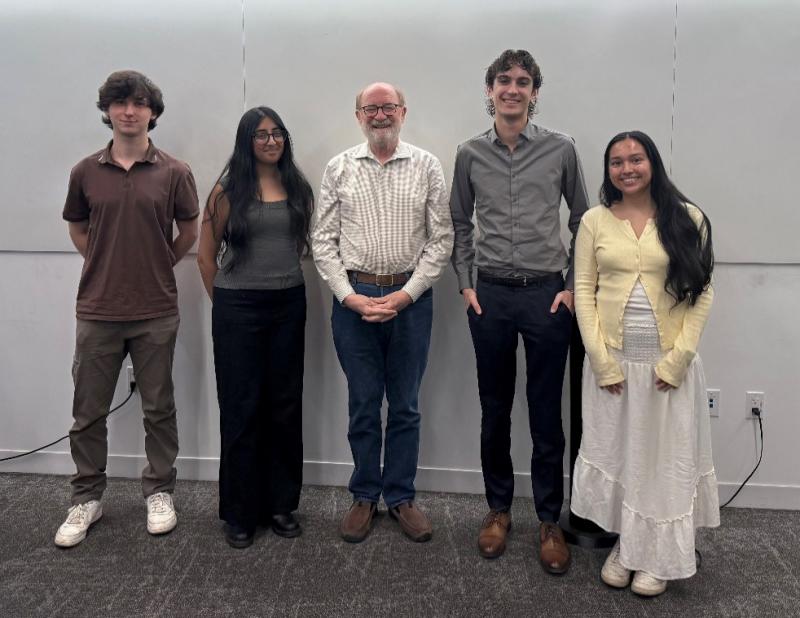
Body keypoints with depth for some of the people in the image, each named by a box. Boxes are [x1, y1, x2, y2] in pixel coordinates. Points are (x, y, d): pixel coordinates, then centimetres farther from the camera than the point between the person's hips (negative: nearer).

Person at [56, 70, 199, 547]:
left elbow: (189, 232, 8)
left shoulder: (173, 172, -2)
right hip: (97, 311, 2)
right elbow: (78, 229, 16)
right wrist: (108, 266, 9)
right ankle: (87, 498, 26)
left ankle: (160, 493, 25)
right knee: (88, 411, 9)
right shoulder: (86, 172, 3)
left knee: (159, 409, 9)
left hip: (156, 312, -1)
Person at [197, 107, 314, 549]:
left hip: (289, 307, 4)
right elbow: (206, 255, 2)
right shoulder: (228, 191, -2)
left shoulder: (299, 189, 8)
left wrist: (285, 281, 12)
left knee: (285, 405, 9)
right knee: (241, 408, 2)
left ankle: (280, 504, 24)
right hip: (239, 309, -3)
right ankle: (239, 512, 16)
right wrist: (223, 303, 4)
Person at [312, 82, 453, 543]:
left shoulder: (427, 166, 2)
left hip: (410, 296, 0)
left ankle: (401, 496, 23)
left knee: (406, 405, 9)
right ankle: (364, 496, 24)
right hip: (353, 297, 1)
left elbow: (441, 238, -1)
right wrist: (349, 296, -7)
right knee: (363, 403, 9)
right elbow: (323, 240, 3)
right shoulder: (339, 169, 4)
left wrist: (406, 294, -9)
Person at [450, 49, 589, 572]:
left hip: (546, 294, -1)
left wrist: (574, 287, 0)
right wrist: (466, 285, 4)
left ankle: (550, 520, 18)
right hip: (490, 295, 2)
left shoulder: (561, 150, 1)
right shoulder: (471, 154, 5)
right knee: (495, 409, 11)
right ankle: (499, 508, 26)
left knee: (547, 413, 4)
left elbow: (582, 221, 6)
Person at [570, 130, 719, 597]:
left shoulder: (687, 218, 0)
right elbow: (584, 290, -1)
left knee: (666, 457, 7)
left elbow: (702, 290, -2)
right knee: (615, 453, 9)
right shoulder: (595, 221, 2)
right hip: (612, 360, 1)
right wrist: (602, 359, -8)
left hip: (669, 361, -1)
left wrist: (678, 358, -10)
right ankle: (625, 546, 27)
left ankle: (660, 558, 23)